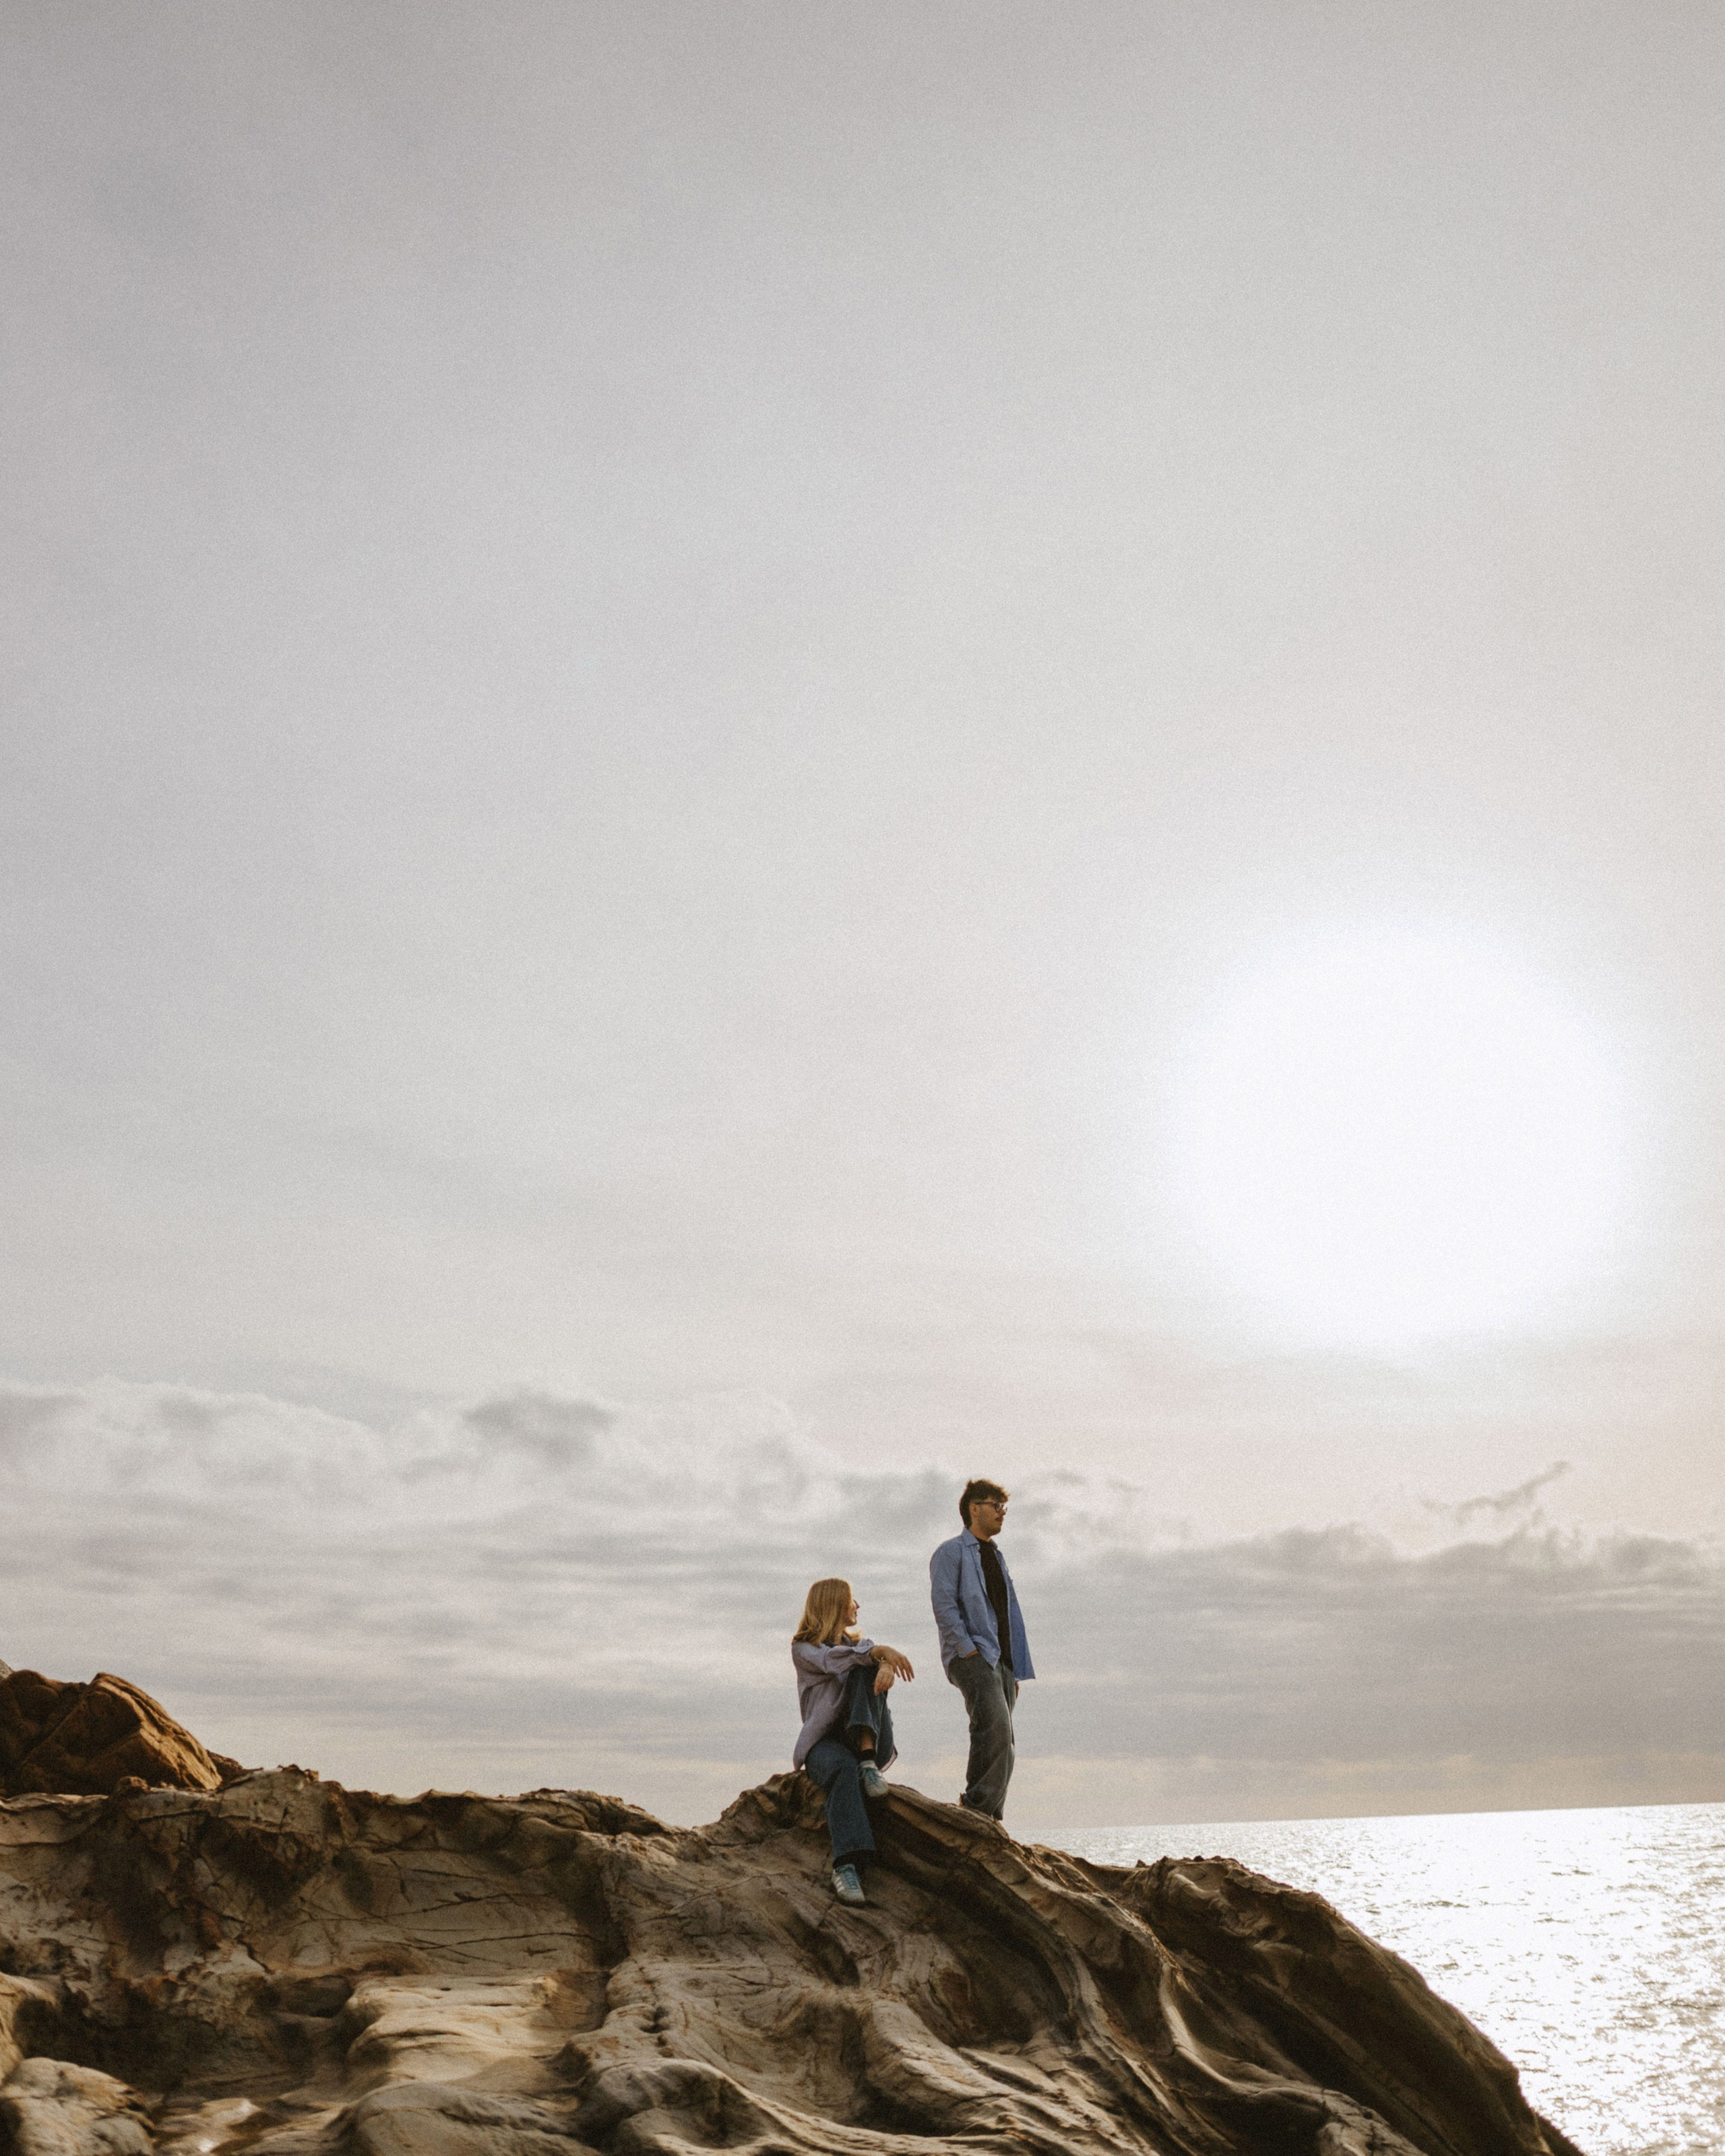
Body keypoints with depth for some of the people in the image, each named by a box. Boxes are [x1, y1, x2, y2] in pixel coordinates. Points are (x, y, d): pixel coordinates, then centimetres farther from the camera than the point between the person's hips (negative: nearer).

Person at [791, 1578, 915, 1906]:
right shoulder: (804, 1648, 10)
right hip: (825, 1741, -4)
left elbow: (884, 1658, 1)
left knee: (869, 1669, -19)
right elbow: (832, 1660, -14)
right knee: (844, 1768, -39)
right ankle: (846, 1865, -54)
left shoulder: (856, 1644, 26)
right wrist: (879, 1651, -30)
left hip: (871, 1742, 4)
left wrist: (887, 1664, -25)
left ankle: (868, 1760, -32)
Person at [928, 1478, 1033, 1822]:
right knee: (994, 1724, -25)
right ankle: (978, 1804, -20)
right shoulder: (951, 1552, 2)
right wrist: (967, 1649, -18)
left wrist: (1015, 1671, 17)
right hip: (972, 1655, -8)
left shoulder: (997, 1558, 26)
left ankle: (988, 1818, 7)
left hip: (1001, 1658, 8)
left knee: (1000, 1740, 3)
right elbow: (944, 1605, -10)